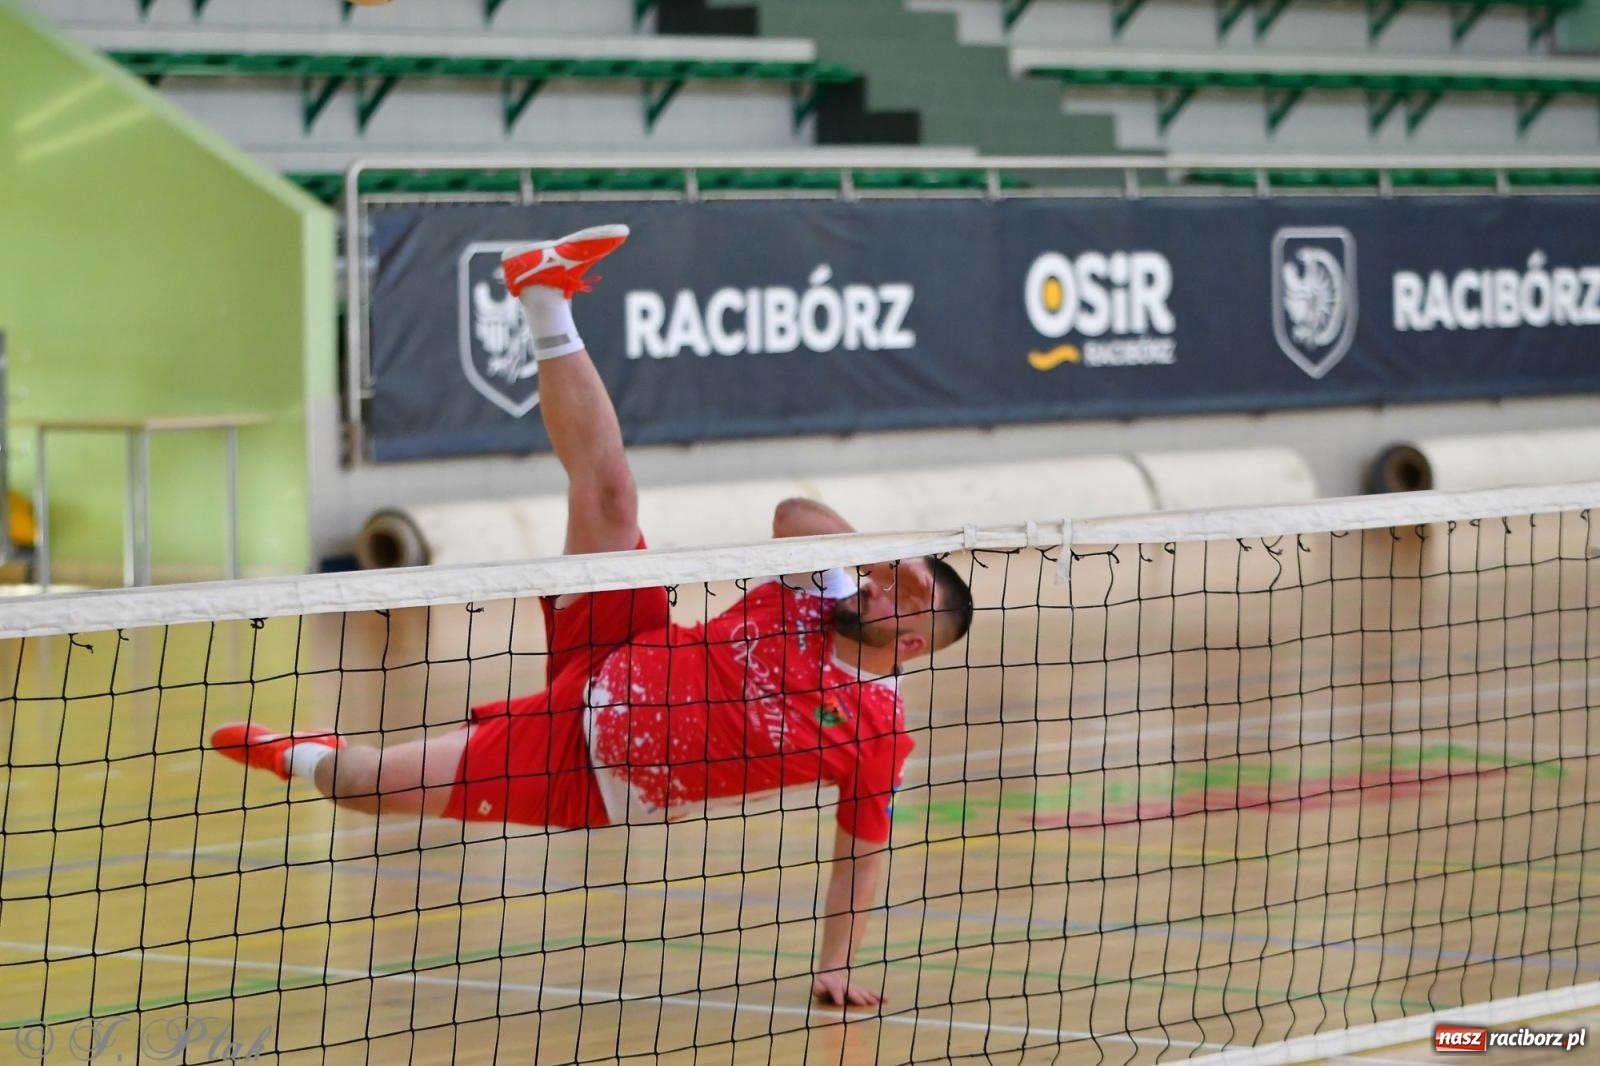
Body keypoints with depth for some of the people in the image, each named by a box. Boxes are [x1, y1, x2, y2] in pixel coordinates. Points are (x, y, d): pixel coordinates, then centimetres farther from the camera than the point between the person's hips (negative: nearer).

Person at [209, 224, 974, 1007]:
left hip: (593, 786, -4)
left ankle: (301, 757, 29)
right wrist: (879, 556, -13)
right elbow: (792, 514, 1)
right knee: (607, 493, -10)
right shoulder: (818, 599, -5)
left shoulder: (877, 730, -16)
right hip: (603, 672, 4)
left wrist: (836, 968, -14)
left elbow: (861, 852, -10)